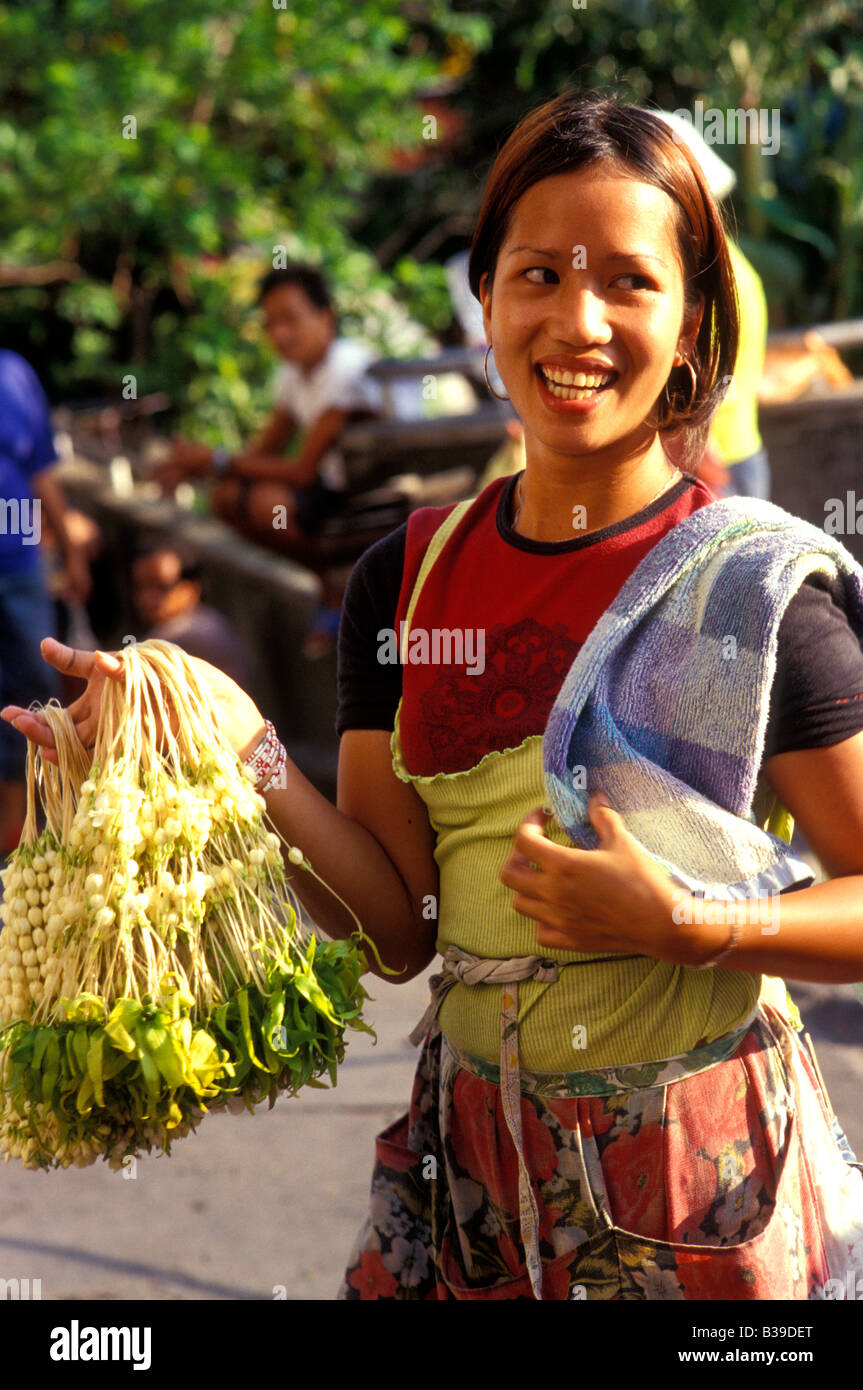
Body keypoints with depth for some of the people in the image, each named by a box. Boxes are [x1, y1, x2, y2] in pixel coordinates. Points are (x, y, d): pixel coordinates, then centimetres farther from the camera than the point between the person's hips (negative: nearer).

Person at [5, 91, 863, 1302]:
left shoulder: (758, 588, -12)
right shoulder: (405, 580, 0)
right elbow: (401, 929, -3)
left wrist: (678, 923, -21)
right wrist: (245, 756, -16)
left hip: (699, 1168, -3)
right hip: (473, 1152, 3)